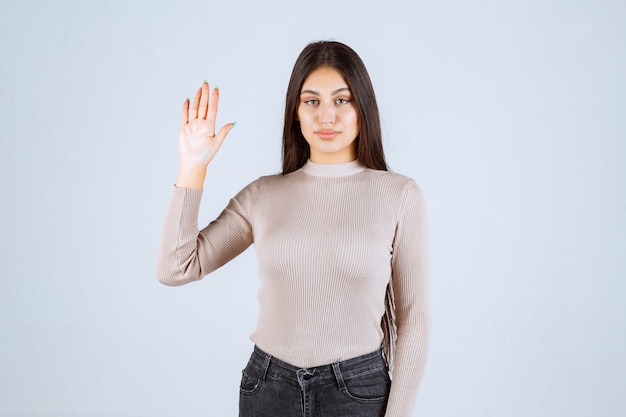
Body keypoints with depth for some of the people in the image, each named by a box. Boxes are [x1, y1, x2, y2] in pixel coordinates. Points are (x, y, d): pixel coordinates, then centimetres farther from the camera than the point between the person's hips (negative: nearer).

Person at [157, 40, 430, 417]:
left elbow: (412, 317, -4)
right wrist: (193, 166, -6)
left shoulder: (400, 195, -6)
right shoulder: (263, 195, 1)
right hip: (268, 386, 3)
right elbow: (176, 268, -2)